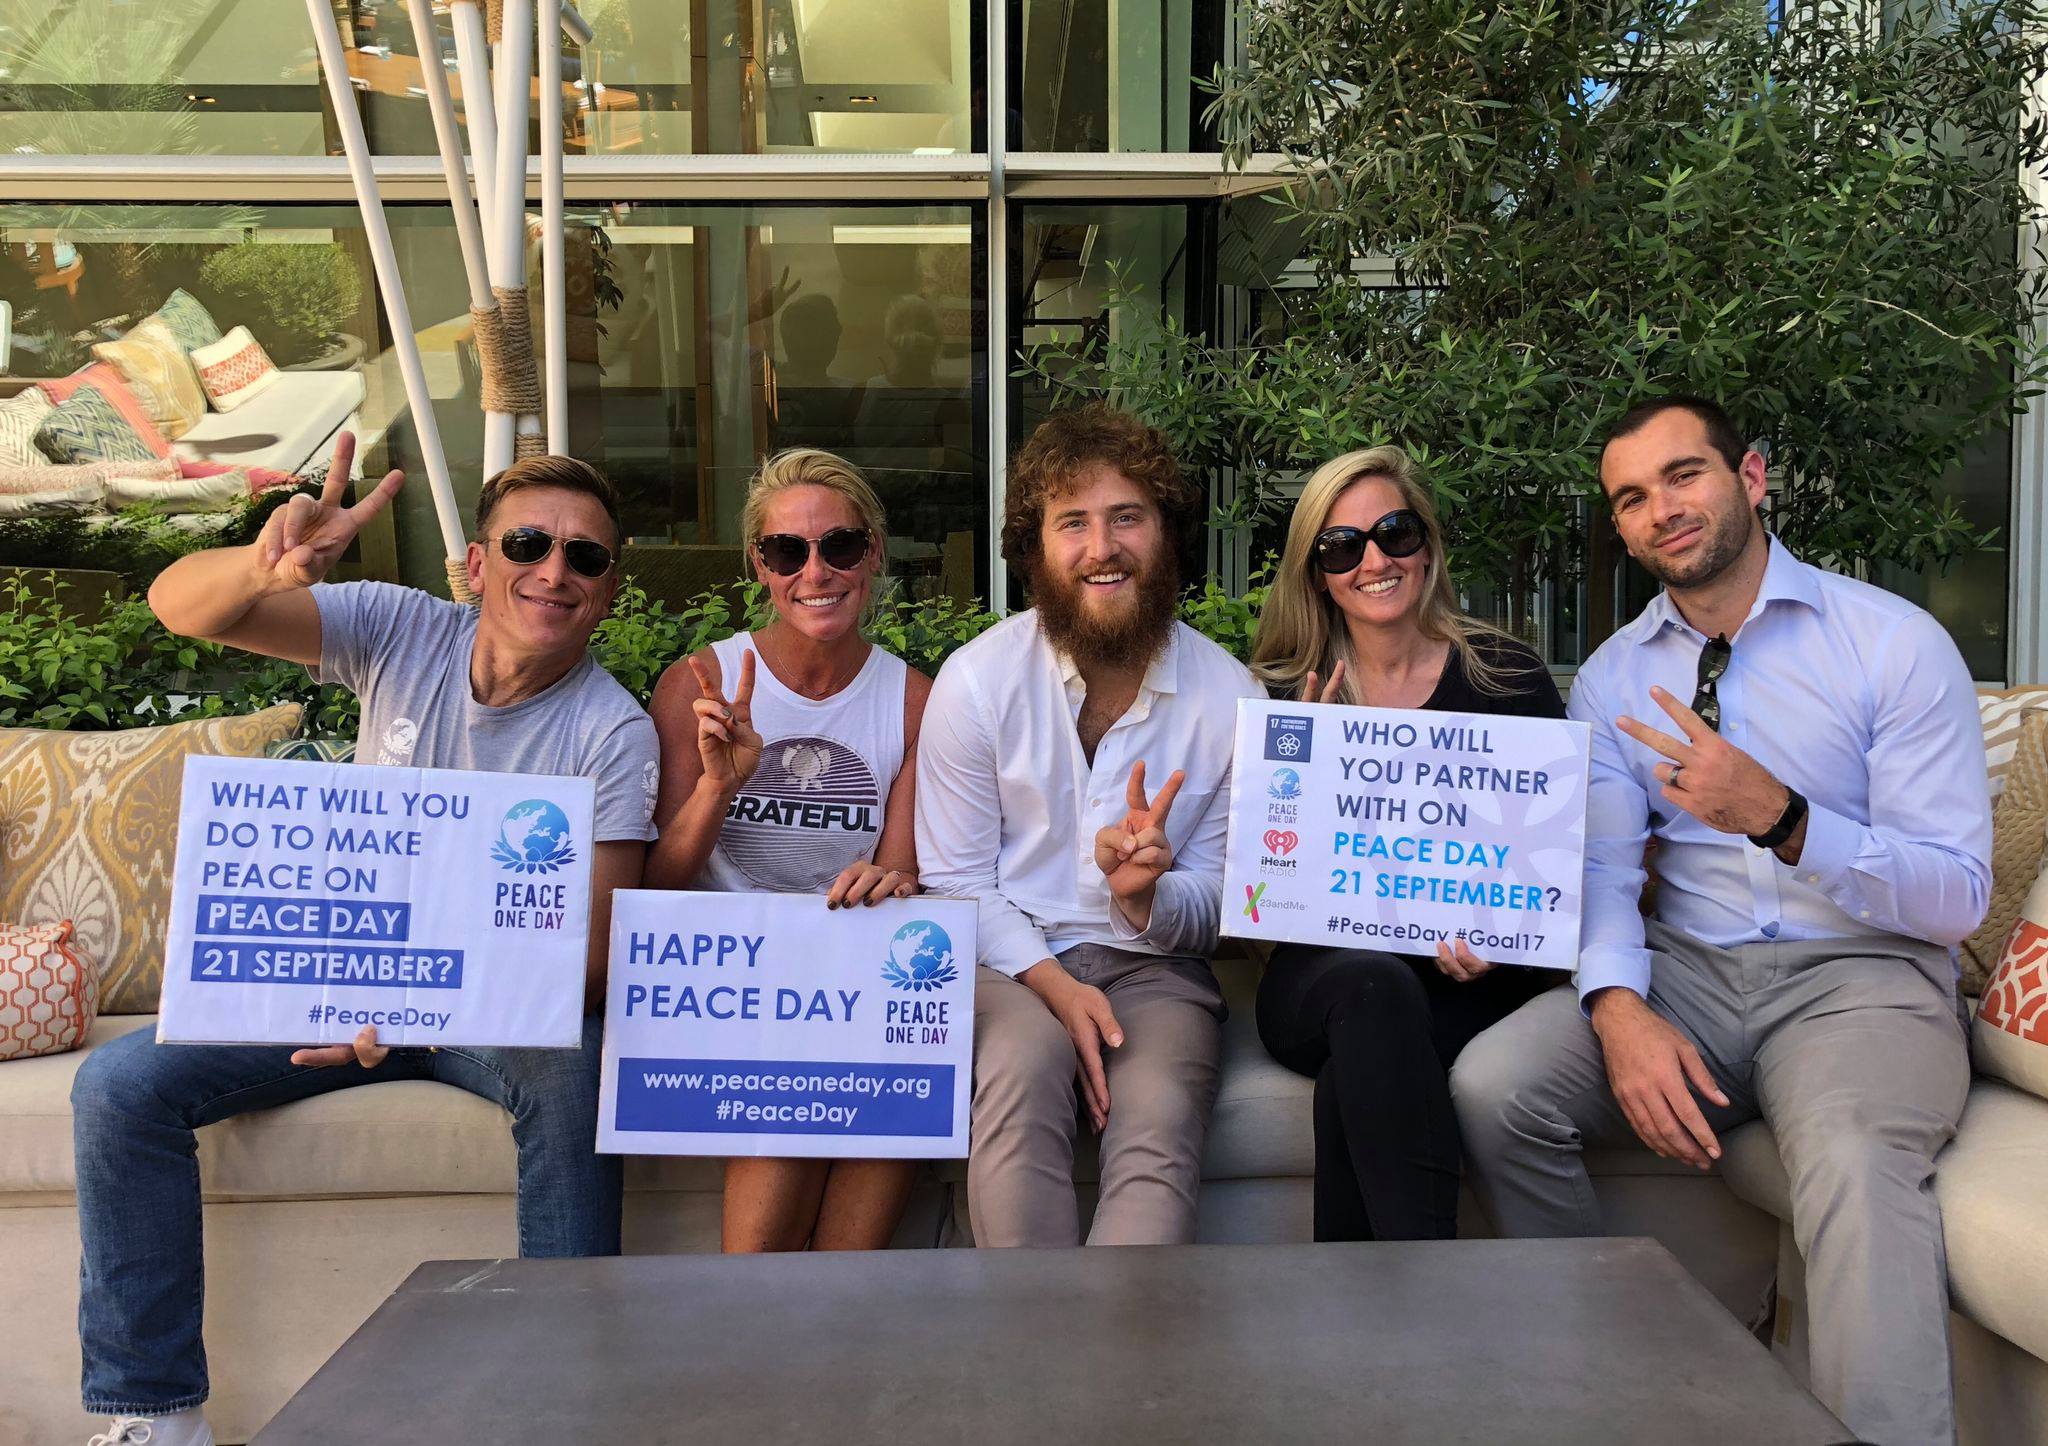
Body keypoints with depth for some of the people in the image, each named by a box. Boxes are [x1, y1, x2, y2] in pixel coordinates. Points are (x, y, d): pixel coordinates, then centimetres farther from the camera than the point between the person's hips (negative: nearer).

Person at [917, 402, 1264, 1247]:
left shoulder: (1229, 695, 0)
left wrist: (1146, 897, -17)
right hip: (1010, 962, -1)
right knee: (1024, 1065, -33)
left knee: (1159, 1122, -29)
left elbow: (1213, 903, 8)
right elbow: (955, 883, -1)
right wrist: (1054, 984, -17)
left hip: (1155, 968, 1)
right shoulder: (976, 680, -4)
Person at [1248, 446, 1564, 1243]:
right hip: (1320, 970, 1)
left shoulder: (1509, 678, 6)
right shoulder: (1285, 697, 9)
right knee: (1375, 988, -36)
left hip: (1470, 981, -1)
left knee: (1355, 1084, -34)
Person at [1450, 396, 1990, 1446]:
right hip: (1686, 971, 4)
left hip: (1863, 971, -3)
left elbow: (1958, 897, -8)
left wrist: (1779, 817, -25)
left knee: (1854, 1162, -37)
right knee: (1492, 1085, -21)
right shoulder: (1613, 678, 9)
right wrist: (1619, 1007, -22)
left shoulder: (1896, 642, -3)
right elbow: (1601, 870, 0)